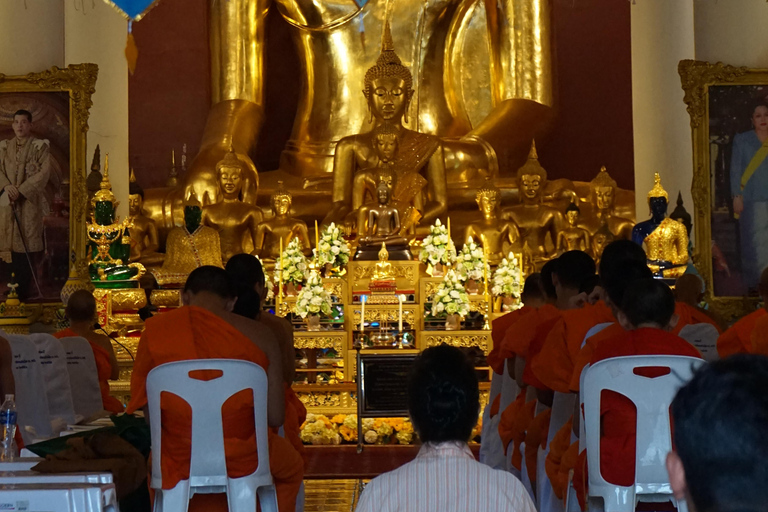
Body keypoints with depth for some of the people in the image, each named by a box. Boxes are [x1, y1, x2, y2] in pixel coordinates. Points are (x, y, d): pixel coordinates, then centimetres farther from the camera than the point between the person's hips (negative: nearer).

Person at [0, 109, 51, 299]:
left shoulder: (40, 146, 0)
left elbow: (44, 172, -8)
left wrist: (21, 189, -15)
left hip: (30, 200, -4)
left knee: (26, 242, -5)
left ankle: (23, 289, -2)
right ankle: (20, 287, 12)